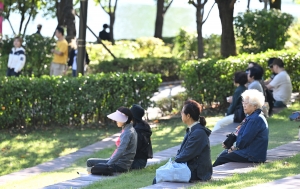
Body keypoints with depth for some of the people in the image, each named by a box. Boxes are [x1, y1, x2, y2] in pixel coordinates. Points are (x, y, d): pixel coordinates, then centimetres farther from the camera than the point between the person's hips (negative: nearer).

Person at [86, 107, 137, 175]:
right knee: (90, 162, 13)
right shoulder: (128, 130, 13)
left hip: (121, 165, -10)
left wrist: (108, 164, -18)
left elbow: (120, 151, -24)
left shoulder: (127, 132, -18)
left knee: (91, 168, -16)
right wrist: (110, 160, 17)